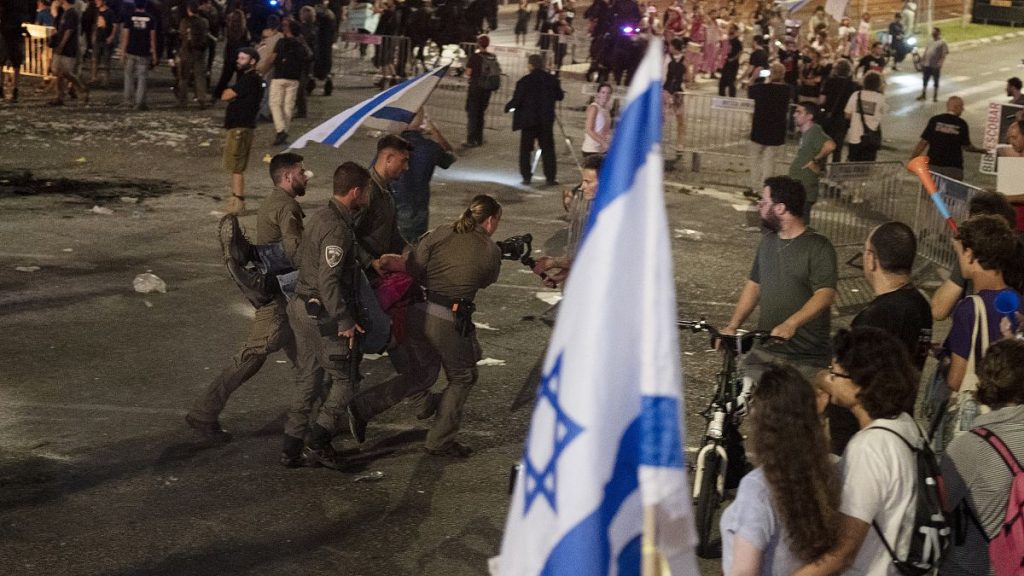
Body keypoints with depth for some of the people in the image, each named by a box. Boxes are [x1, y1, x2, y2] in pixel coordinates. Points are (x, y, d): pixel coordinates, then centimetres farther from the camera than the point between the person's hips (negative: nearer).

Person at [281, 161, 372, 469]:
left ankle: (292, 449, 18)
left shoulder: (320, 217, 10)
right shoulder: (337, 228, -21)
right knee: (345, 380, 3)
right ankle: (318, 443, 2)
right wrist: (345, 321, -21)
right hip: (324, 315, -10)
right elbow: (328, 280, -25)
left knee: (306, 380, 14)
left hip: (302, 308, 10)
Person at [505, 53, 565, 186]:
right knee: (548, 148, 9)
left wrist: (508, 107, 6)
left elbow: (516, 100, -13)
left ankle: (526, 176, 5)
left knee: (525, 149, 8)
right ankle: (551, 177, 6)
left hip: (528, 120, -3)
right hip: (547, 120, 3)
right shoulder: (552, 80, -1)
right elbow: (560, 96, 8)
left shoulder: (524, 81, -13)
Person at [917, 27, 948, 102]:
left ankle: (935, 96, 10)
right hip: (927, 65, 6)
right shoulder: (930, 42, 14)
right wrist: (922, 62, 13)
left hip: (935, 66, -6)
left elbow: (944, 54, -14)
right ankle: (923, 95, 21)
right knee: (925, 80, 11)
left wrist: (940, 63, -25)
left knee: (936, 82, 4)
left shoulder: (942, 43, -6)